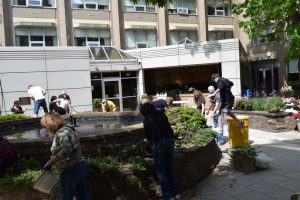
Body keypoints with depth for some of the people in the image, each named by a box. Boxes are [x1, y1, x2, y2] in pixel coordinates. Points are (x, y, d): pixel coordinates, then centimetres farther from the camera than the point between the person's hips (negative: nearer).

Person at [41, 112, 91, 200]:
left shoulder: (61, 133, -17)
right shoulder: (66, 129, 12)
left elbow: (66, 150, -31)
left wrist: (50, 162, -24)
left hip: (70, 170, -9)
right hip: (80, 166, 9)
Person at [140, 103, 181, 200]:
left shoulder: (146, 120, 6)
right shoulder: (162, 115, 17)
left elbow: (148, 135, 9)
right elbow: (168, 128, 15)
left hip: (158, 143, -5)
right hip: (170, 140, 5)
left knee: (161, 170, 7)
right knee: (170, 167, 17)